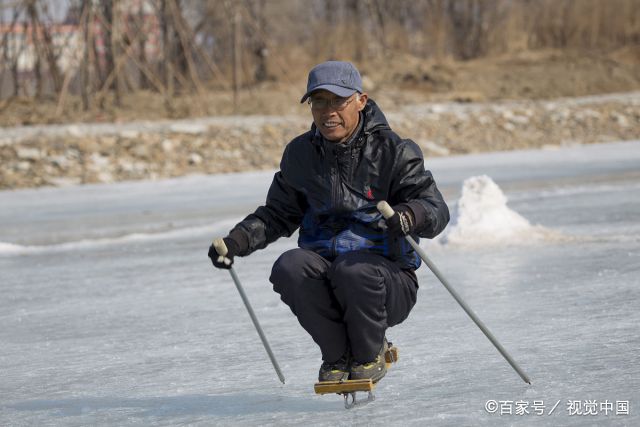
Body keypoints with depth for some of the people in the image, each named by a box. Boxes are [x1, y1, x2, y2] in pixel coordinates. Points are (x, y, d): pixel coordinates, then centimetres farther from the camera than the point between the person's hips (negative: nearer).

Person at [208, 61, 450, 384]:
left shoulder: (392, 151, -5)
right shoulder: (300, 154, 7)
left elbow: (437, 210, -12)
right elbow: (279, 215, 19)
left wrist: (411, 215, -37)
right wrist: (237, 241, 0)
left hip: (385, 276, -3)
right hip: (324, 268, 4)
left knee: (352, 270, -37)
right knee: (289, 268, -29)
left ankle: (371, 354, -6)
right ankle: (338, 356, -5)